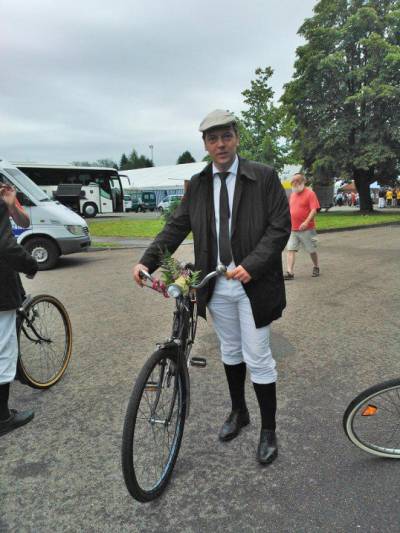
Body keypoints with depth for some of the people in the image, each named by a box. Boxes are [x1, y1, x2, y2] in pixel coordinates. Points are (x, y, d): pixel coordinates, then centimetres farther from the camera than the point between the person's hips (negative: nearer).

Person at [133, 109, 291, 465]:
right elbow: (176, 227, 4)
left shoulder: (264, 177, -6)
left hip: (252, 283, -4)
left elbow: (280, 226, -10)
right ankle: (238, 412, 41)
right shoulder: (197, 185, 6)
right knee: (230, 352, 19)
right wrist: (147, 261, -8)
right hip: (216, 285, 4)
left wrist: (251, 265, -21)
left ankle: (269, 430, 23)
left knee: (257, 358, 2)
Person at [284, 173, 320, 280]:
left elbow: (314, 210, -16)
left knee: (312, 250, 9)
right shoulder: (292, 194, 14)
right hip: (293, 229, 6)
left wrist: (306, 222, -28)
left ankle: (316, 267, 31)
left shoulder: (310, 193, -8)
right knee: (290, 249, -5)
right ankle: (290, 272, -7)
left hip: (306, 229, -5)